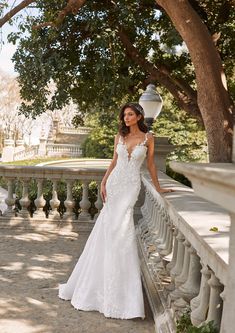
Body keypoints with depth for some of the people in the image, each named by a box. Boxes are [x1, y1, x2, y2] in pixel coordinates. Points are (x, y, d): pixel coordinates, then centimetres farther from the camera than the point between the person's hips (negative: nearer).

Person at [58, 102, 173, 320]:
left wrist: (158, 187, 11)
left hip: (131, 185, -3)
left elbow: (150, 164, 8)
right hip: (114, 182, 4)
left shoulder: (148, 137, 0)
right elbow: (114, 162, 13)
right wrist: (103, 182, 3)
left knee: (119, 227, -13)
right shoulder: (120, 136, 9)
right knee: (108, 228, 3)